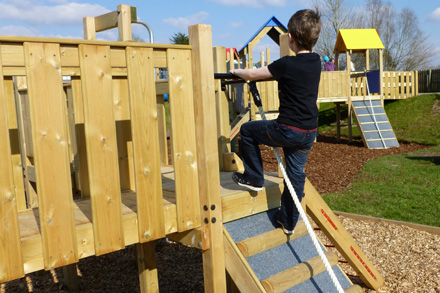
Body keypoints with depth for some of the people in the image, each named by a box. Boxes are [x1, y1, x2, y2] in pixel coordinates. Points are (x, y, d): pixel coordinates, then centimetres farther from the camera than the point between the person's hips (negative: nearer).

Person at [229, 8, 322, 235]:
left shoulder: (286, 64, -15)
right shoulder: (315, 61, 5)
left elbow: (253, 75, -5)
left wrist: (236, 71, 12)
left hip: (287, 130, -7)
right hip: (309, 133, 7)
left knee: (247, 130, 14)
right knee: (296, 174, 16)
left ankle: (254, 178, 21)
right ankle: (289, 222, 28)